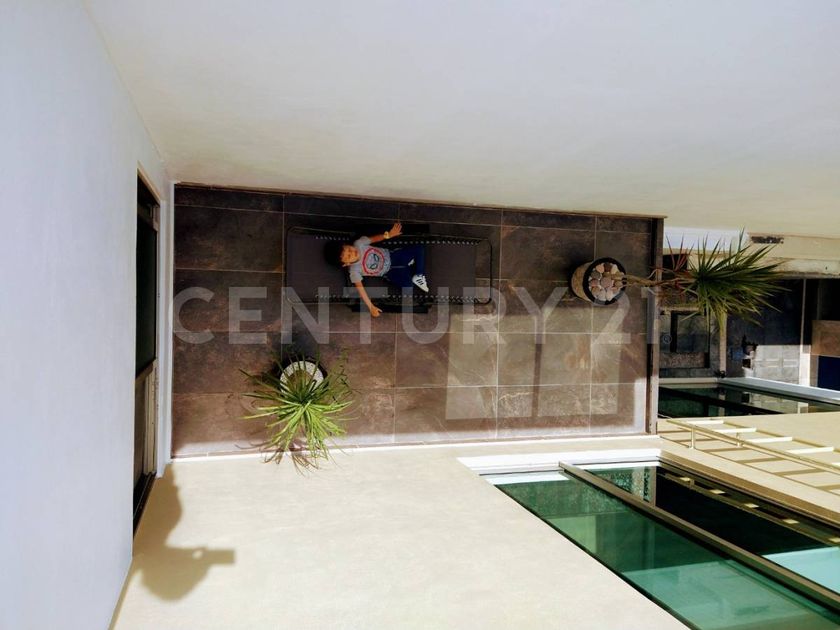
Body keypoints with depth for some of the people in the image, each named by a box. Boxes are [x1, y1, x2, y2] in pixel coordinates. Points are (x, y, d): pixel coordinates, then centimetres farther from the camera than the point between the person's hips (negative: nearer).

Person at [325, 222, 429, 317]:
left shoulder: (358, 243, -20)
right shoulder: (354, 270, -27)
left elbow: (373, 239, -3)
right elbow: (360, 289, -25)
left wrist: (388, 235, -17)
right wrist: (371, 307, -26)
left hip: (391, 255, 3)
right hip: (390, 272, -3)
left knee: (420, 249, -10)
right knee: (407, 284, -28)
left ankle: (418, 276, 9)